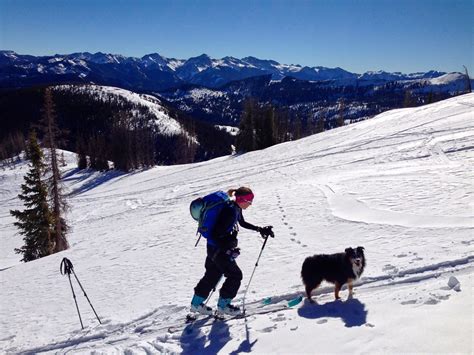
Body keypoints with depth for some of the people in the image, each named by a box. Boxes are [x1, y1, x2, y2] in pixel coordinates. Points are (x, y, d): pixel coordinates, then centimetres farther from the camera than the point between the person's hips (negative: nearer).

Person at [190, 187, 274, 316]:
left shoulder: (236, 208, 1)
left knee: (212, 275, 20)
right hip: (217, 249, -10)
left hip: (216, 247, 10)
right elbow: (216, 234, -28)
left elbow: (242, 223, 21)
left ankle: (196, 303, 33)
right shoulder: (230, 211, -28)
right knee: (235, 275, 1)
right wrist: (228, 249, -28)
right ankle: (223, 305, 15)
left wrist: (260, 229, 17)